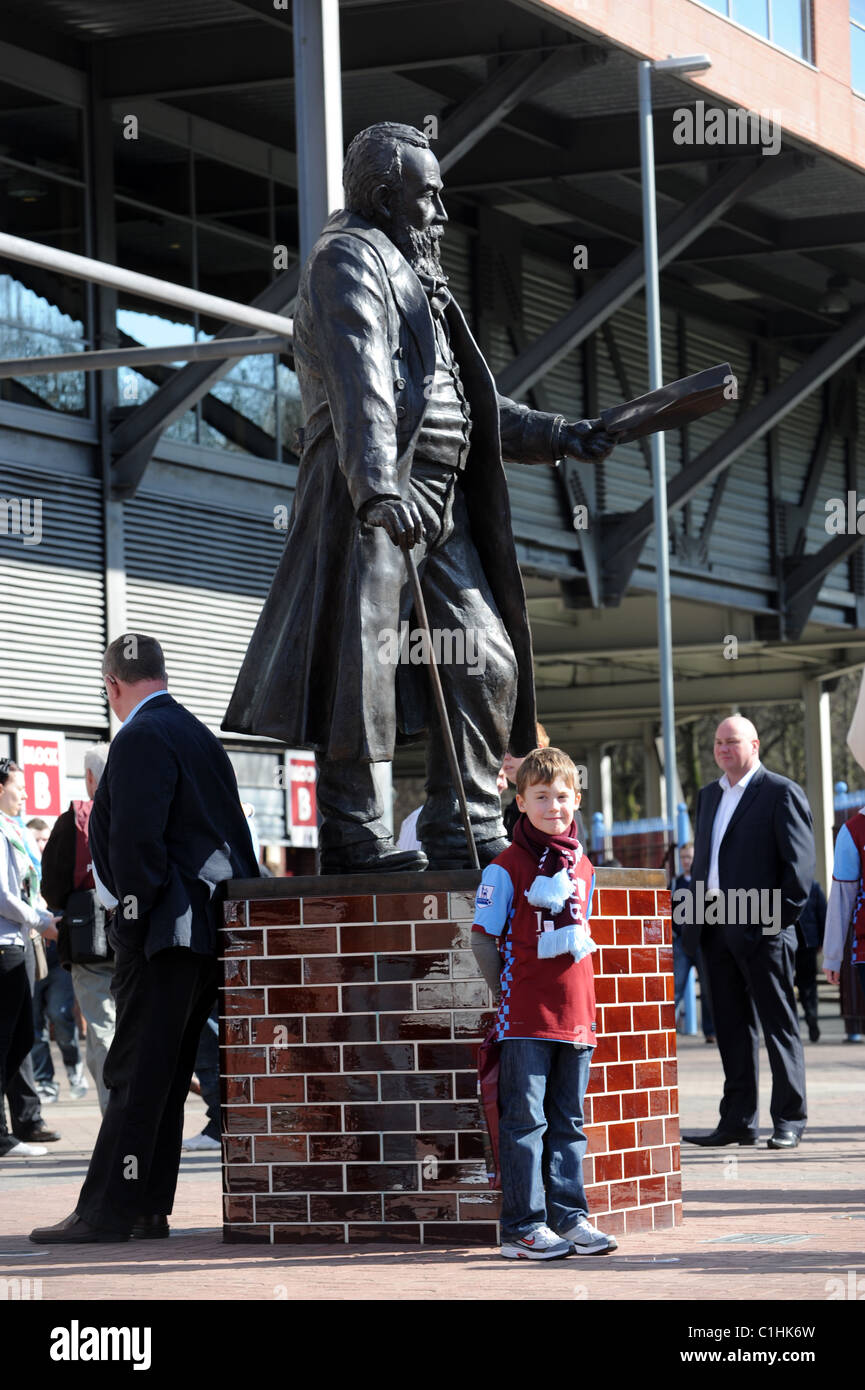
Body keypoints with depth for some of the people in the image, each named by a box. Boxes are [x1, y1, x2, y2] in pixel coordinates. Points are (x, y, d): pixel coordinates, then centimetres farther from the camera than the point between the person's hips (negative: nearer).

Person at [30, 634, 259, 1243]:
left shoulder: (142, 738, -12)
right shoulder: (200, 736, 17)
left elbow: (136, 838, -19)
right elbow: (233, 834, 19)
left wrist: (135, 918, -12)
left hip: (162, 933, -9)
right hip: (206, 929, 9)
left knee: (136, 1074, -9)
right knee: (165, 1075, 11)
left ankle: (107, 1210, -9)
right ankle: (147, 1209, 14)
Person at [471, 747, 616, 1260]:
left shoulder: (583, 868, 11)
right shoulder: (506, 868, -6)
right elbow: (483, 938, -4)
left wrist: (573, 995, 14)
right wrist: (510, 992, -2)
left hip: (576, 1016, 5)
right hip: (525, 1021, -5)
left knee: (568, 1121, 10)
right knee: (525, 1121, -4)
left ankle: (570, 1216, 15)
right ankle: (523, 1226, -2)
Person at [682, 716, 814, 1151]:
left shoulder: (781, 793, -5)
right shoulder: (709, 795, 18)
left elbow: (801, 861, -9)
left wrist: (781, 915, -13)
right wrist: (700, 915, 10)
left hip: (762, 931, -7)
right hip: (717, 929, 7)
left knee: (779, 1026, -1)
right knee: (732, 1028, 9)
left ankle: (789, 1121, 3)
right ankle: (738, 1122, 13)